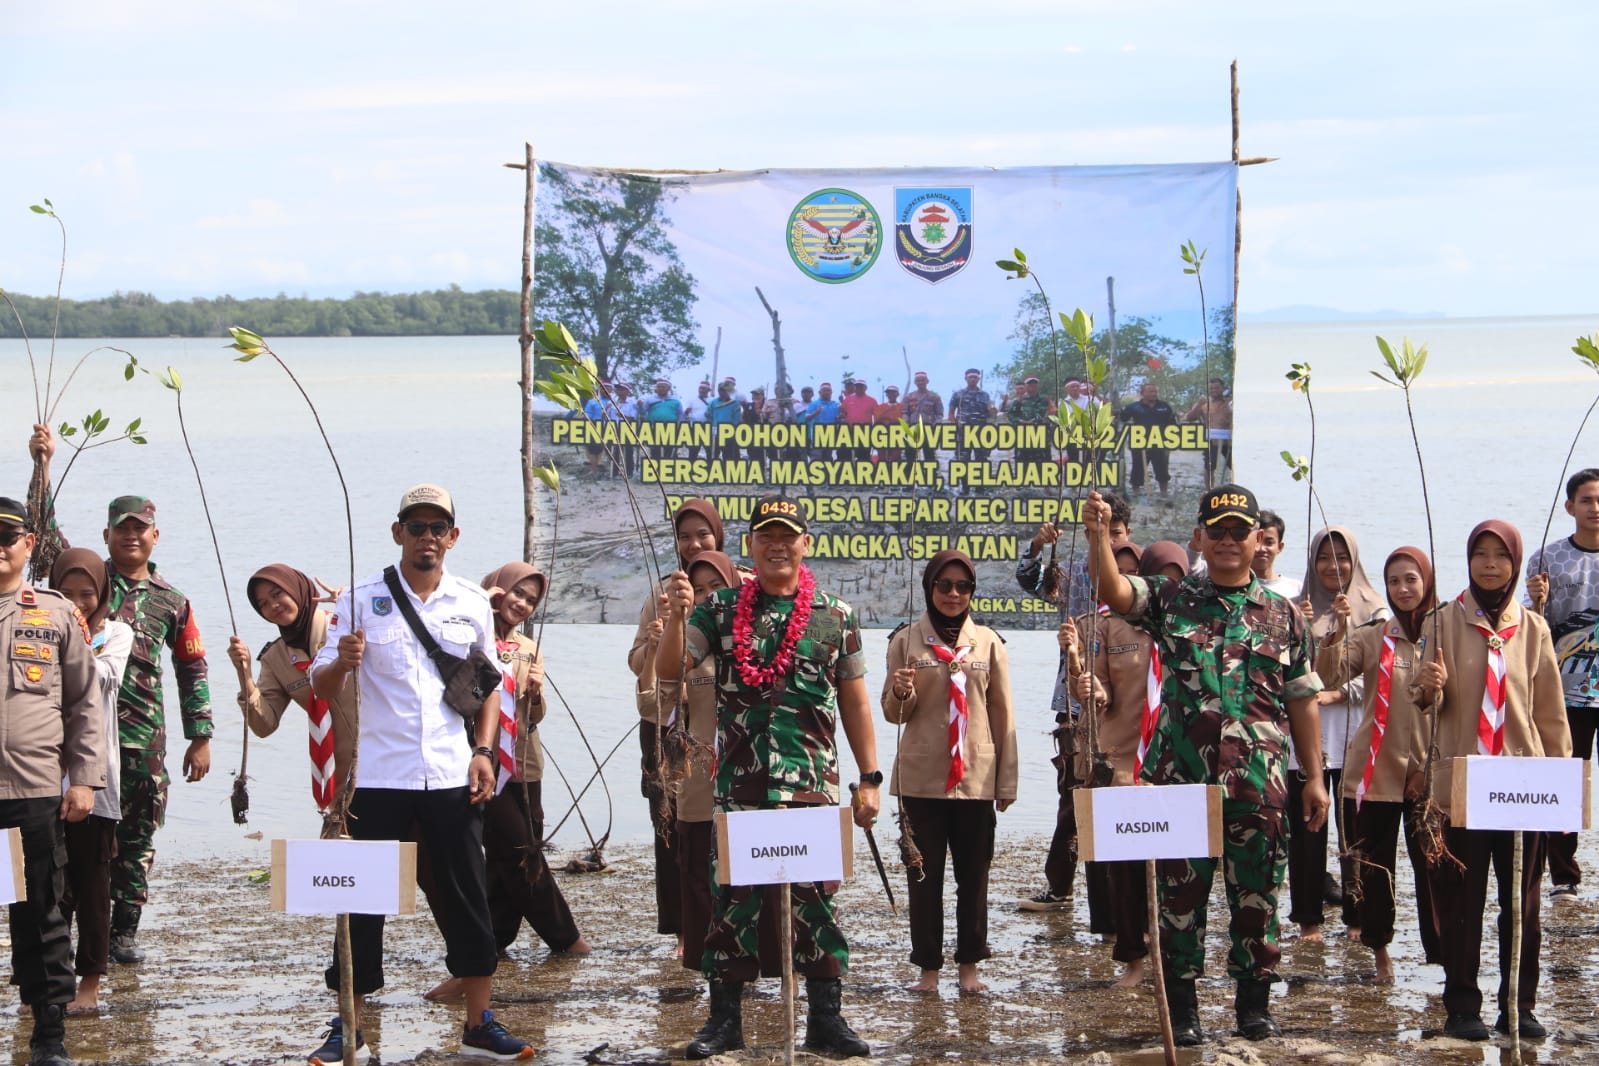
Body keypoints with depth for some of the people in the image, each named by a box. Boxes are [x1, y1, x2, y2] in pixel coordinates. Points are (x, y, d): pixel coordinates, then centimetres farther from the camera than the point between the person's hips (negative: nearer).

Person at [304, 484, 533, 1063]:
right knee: (363, 901, 2)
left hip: (452, 777, 2)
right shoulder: (361, 600, -1)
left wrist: (483, 751, 3)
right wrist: (342, 662, -25)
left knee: (468, 900, 4)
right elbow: (322, 686, -2)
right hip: (378, 777, -2)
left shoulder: (471, 603, 7)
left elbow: (489, 686, 16)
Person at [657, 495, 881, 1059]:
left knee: (816, 898, 1)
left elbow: (855, 703, 8)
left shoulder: (836, 616, 5)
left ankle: (825, 1018, 9)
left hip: (812, 786, 0)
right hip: (737, 786, 1)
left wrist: (869, 780, 5)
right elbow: (668, 671, -3)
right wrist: (677, 613, -19)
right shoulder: (721, 609, 5)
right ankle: (724, 1018, 13)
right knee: (732, 897, 4)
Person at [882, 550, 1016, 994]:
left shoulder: (988, 642, 5)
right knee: (923, 874, 1)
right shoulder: (906, 640, 3)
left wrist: (1007, 779, 6)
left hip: (976, 775, 1)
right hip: (921, 775, -1)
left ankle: (969, 965, 15)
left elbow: (1002, 714, 8)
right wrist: (901, 693, -17)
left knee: (974, 873, 5)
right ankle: (928, 967, 9)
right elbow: (893, 713, 6)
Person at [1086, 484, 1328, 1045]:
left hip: (1259, 782, 1)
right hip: (1181, 776, -1)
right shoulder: (1171, 600, 6)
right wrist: (1098, 533, -29)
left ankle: (1255, 1004, 18)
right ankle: (1182, 1008, 12)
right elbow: (1114, 590, -12)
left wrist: (1314, 777, 8)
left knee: (1257, 894, 6)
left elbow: (1302, 701, 10)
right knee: (1181, 891, 3)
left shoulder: (1284, 615, 8)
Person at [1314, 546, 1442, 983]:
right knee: (1374, 865, 6)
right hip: (1376, 769, 0)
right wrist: (1338, 631, -24)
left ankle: (1442, 952, 8)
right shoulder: (1372, 636, 3)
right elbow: (1330, 676, -10)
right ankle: (1379, 949, 21)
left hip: (1430, 771, 0)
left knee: (1433, 865, -1)